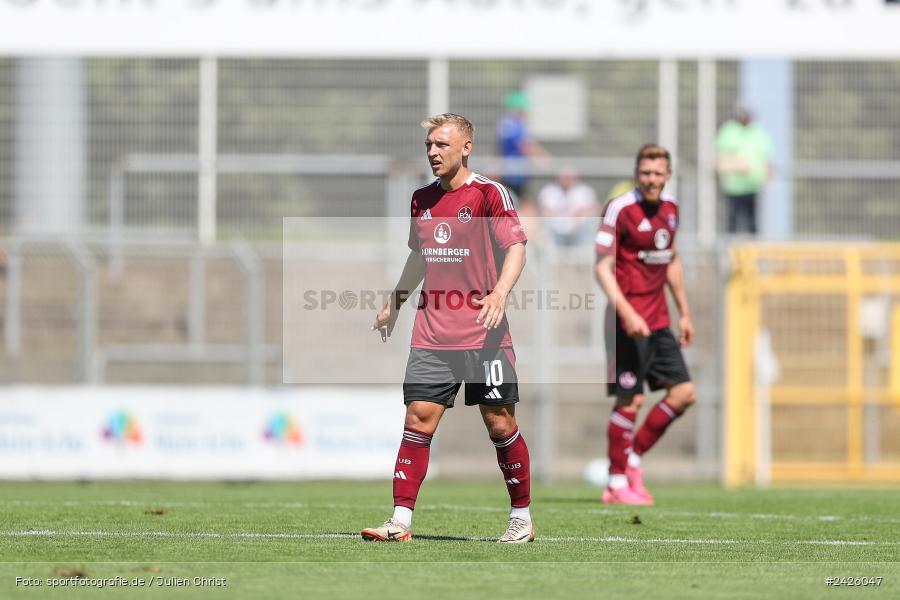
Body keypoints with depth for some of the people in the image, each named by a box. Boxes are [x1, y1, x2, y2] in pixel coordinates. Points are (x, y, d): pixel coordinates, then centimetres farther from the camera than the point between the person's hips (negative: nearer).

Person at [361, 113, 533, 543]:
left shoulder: (489, 193, -5)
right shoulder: (422, 199, 13)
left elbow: (516, 246, -12)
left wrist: (500, 293, -27)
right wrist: (395, 302, 29)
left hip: (482, 333, -5)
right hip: (431, 334, 5)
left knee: (500, 423, 0)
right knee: (419, 419, -4)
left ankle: (522, 517, 14)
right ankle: (400, 521, -6)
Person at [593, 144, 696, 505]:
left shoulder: (670, 208, 10)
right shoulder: (619, 209, -12)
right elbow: (602, 266, -15)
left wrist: (684, 313, 22)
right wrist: (626, 312, -24)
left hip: (659, 322, 8)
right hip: (628, 320, -7)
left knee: (684, 392, 3)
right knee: (630, 400, -6)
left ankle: (633, 459, 15)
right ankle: (617, 484, 5)